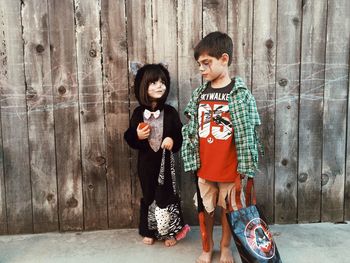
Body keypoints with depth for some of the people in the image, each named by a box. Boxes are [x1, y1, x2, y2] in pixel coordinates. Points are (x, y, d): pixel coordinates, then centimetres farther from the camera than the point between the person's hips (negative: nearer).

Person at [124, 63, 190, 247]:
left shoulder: (170, 112, -4)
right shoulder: (138, 113, -2)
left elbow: (180, 134, 1)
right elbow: (129, 138, 3)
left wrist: (173, 140, -19)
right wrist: (137, 136, -17)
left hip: (165, 161, -1)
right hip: (146, 161, 1)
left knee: (167, 195, 5)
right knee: (148, 196, 13)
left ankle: (170, 232, 24)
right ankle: (148, 232, 30)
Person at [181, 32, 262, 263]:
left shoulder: (241, 94, -10)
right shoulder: (199, 94, 2)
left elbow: (247, 134, -9)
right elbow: (190, 131, 5)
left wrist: (244, 170, -9)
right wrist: (192, 163, 1)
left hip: (229, 168, -3)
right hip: (203, 167, 3)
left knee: (228, 208, 15)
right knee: (205, 209, 15)